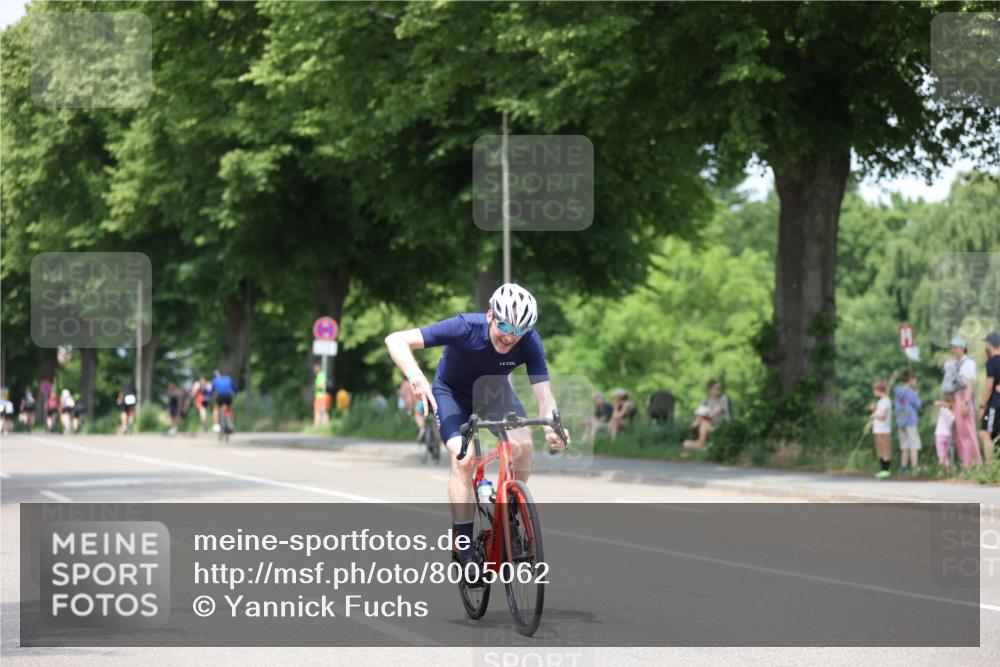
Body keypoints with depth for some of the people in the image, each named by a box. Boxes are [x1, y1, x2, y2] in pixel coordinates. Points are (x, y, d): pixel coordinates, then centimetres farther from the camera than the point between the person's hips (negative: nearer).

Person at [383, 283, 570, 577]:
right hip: (451, 391, -3)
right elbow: (395, 340, -40)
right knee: (463, 457, -25)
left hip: (494, 389, 3)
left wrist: (553, 427, -53)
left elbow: (544, 395, -31)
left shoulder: (530, 343, -29)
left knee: (522, 445, -23)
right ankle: (464, 547, -18)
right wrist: (415, 375, -58)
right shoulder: (465, 328, -37)